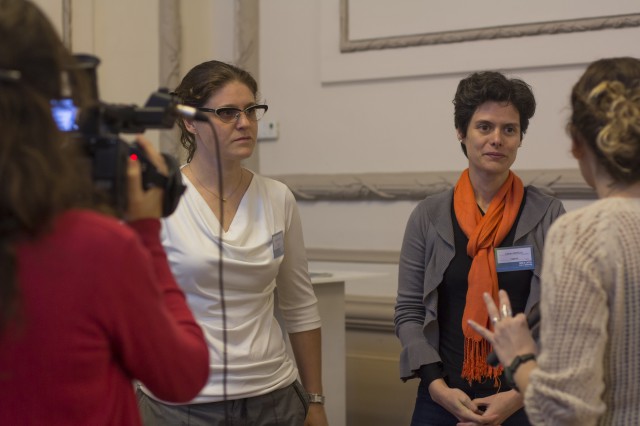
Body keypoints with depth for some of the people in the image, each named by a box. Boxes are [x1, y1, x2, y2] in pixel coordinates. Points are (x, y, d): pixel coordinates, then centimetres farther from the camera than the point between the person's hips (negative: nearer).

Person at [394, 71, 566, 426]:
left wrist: (521, 394, -13)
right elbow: (408, 311, 1)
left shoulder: (548, 216, -3)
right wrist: (436, 385, -11)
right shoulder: (429, 216, 0)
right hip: (445, 397, 1)